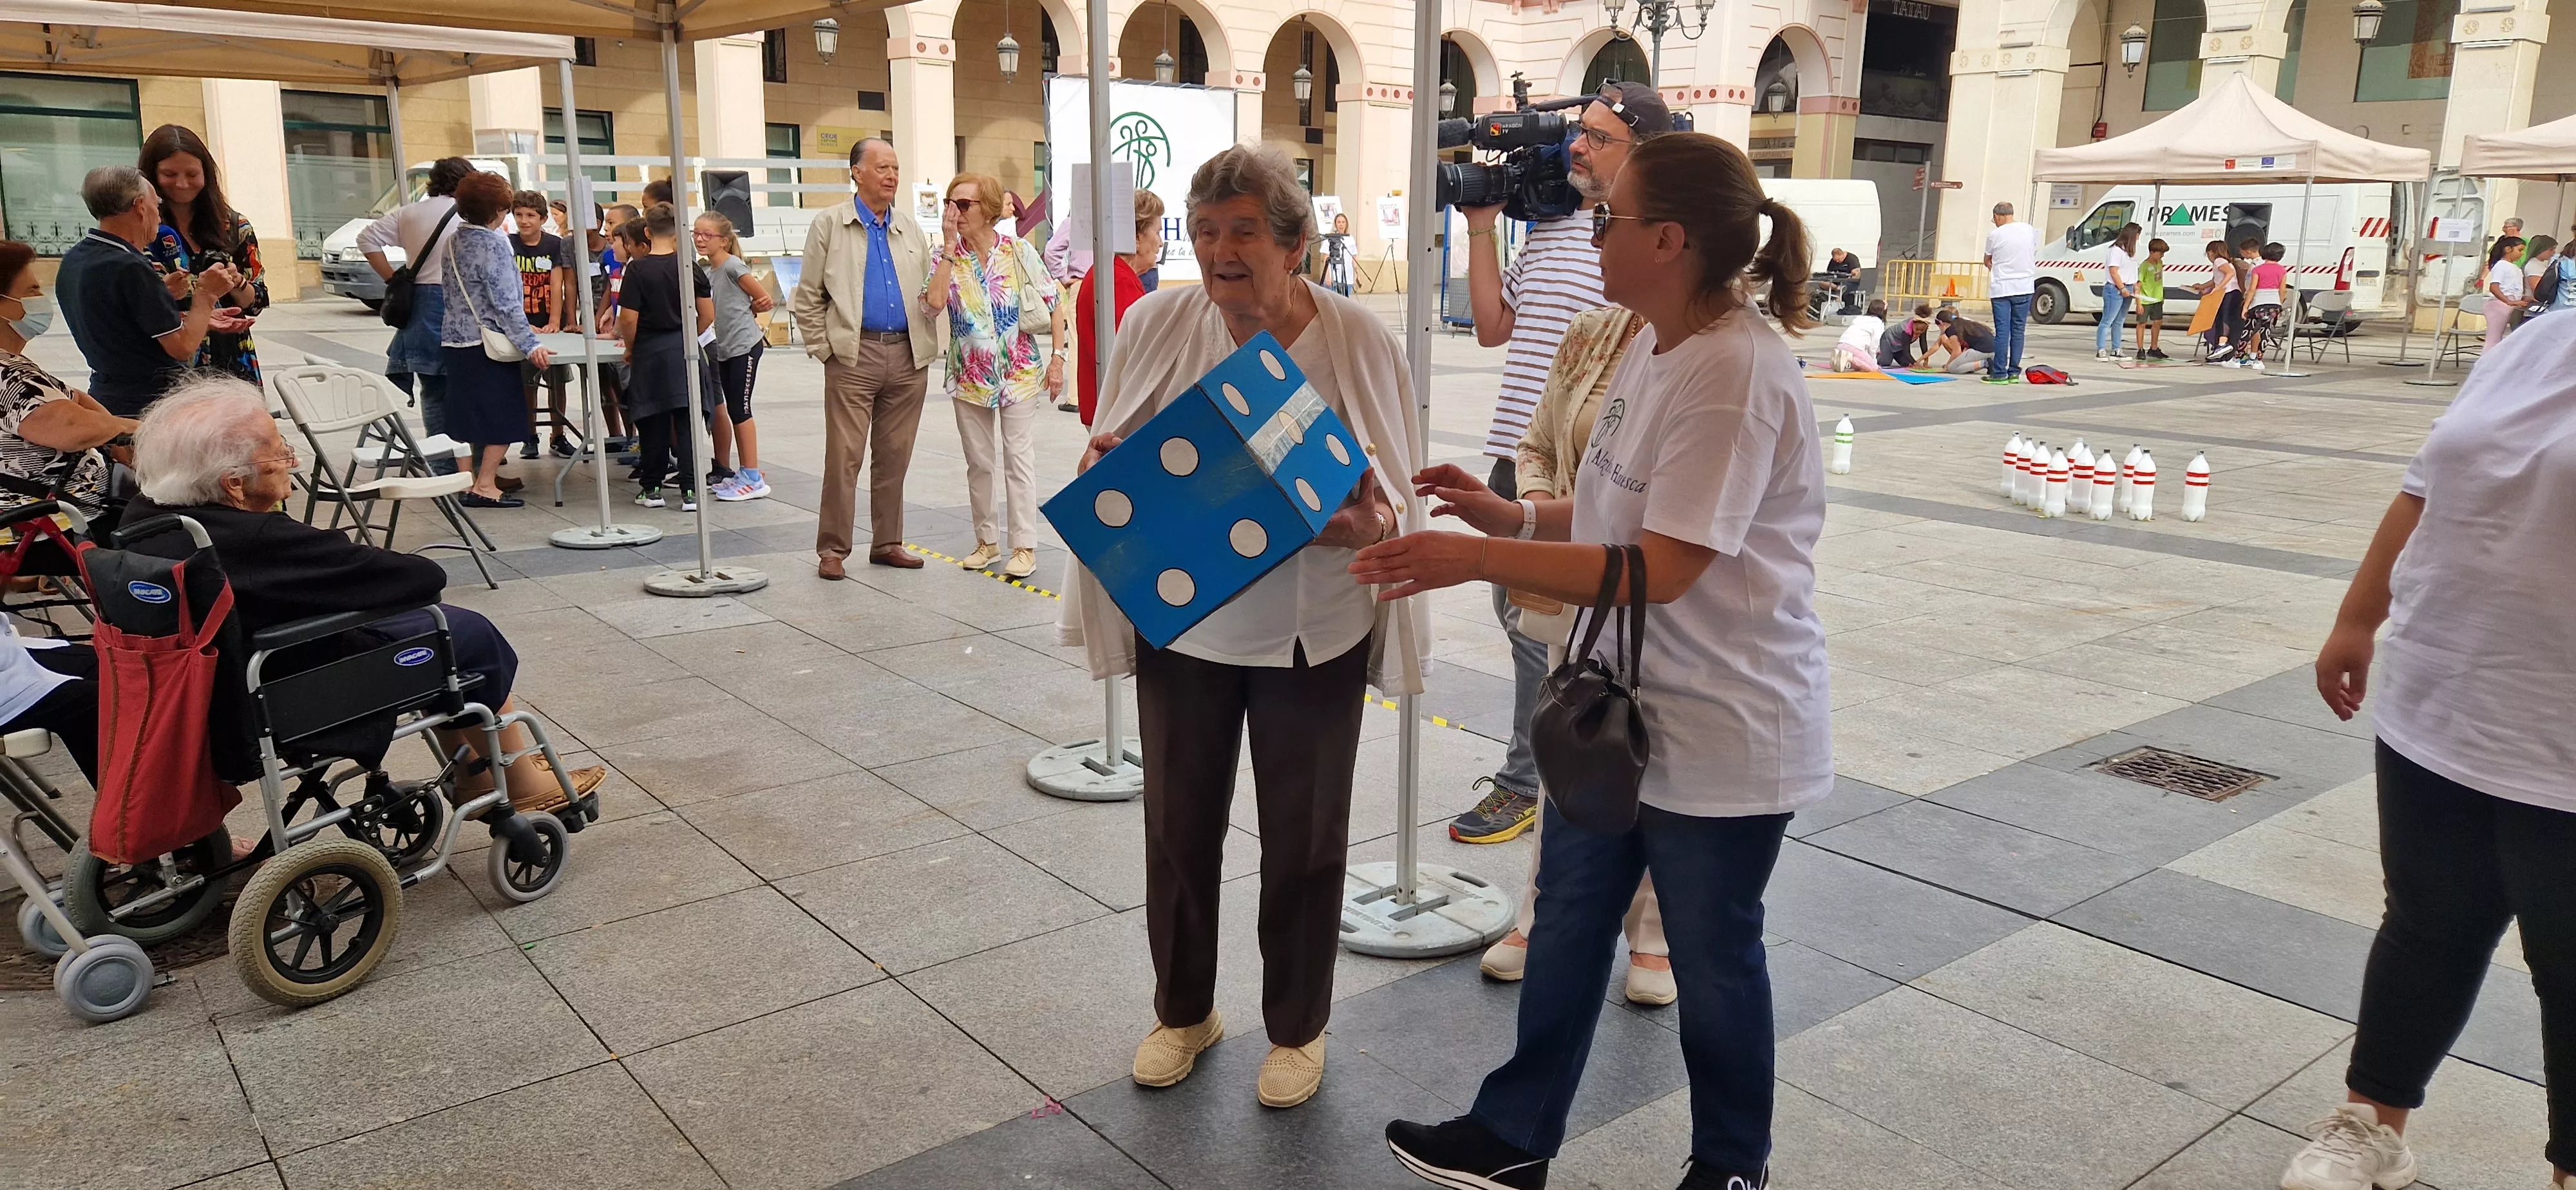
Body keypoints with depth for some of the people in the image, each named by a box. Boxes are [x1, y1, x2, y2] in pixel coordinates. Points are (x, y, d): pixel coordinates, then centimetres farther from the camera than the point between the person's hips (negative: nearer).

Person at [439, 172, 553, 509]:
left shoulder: (452, 242, 11)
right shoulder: (494, 244, -14)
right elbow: (506, 302, -19)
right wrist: (530, 345, -19)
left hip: (454, 340, 8)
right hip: (488, 343, -8)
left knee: (465, 415, 13)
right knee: (504, 415, 0)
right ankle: (485, 484, -2)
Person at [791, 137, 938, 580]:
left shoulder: (912, 230, 14)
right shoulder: (829, 226, 3)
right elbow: (808, 299, 3)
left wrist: (927, 345, 5)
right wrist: (823, 349, -3)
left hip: (908, 356, 4)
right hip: (854, 356, -4)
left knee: (895, 456, 9)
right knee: (844, 456, -5)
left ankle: (887, 543, 19)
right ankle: (832, 549, 2)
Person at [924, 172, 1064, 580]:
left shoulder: (1019, 251, -5)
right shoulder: (945, 256, -1)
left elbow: (1054, 305, -1)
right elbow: (933, 304, -19)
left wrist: (1057, 357, -8)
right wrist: (949, 247, -17)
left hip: (1019, 374, -3)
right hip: (970, 378, 3)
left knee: (1018, 459, -1)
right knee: (978, 463, 11)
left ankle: (1024, 546, 5)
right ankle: (987, 540, 24)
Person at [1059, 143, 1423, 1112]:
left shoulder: (1355, 338, -10)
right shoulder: (1158, 323, -6)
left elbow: (1400, 492, -4)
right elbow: (1111, 458, 6)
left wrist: (1372, 522, -26)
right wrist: (1101, 467, -18)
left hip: (1312, 630, -2)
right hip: (1180, 624, 2)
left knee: (1304, 838, 12)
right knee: (1179, 824, 15)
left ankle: (1297, 1028, 35)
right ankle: (1182, 1012, 39)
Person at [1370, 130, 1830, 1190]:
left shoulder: (1735, 377, -26)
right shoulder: (1654, 349, 4)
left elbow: (1660, 569, -28)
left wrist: (1477, 561, -27)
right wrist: (1512, 516, 0)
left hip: (1719, 735, -9)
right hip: (1618, 708, 9)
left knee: (1711, 958, 12)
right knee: (1565, 929, 18)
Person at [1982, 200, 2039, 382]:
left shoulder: (1995, 235, -7)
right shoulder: (2030, 230, 4)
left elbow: (1987, 261, 6)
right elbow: (2034, 253, 16)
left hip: (2001, 288, -3)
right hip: (2024, 287, 4)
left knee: (2002, 331, -3)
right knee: (2019, 330, 9)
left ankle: (1999, 374, -3)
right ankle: (2014, 372, 11)